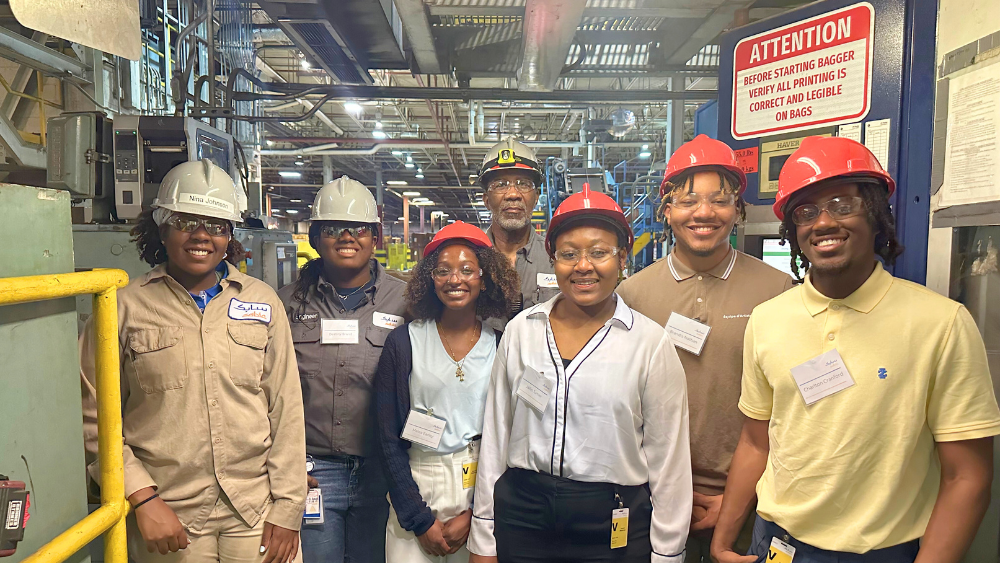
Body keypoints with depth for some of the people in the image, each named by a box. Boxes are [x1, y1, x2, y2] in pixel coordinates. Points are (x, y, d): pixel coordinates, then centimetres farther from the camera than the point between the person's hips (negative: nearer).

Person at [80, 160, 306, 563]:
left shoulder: (262, 301, 2)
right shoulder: (126, 307, -1)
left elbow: (286, 411, 1)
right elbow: (95, 417, -1)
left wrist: (287, 508, -1)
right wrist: (141, 497, -9)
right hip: (169, 521, -1)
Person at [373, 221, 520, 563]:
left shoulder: (501, 347, -2)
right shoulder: (403, 342, -3)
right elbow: (388, 437, -2)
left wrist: (473, 515, -7)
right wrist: (420, 519, -6)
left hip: (481, 488, 1)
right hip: (416, 486, 0)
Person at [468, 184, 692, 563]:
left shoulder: (651, 343, -7)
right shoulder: (520, 331, 0)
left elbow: (669, 459, -3)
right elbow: (495, 436, 4)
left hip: (613, 525, -2)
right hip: (521, 515, 2)